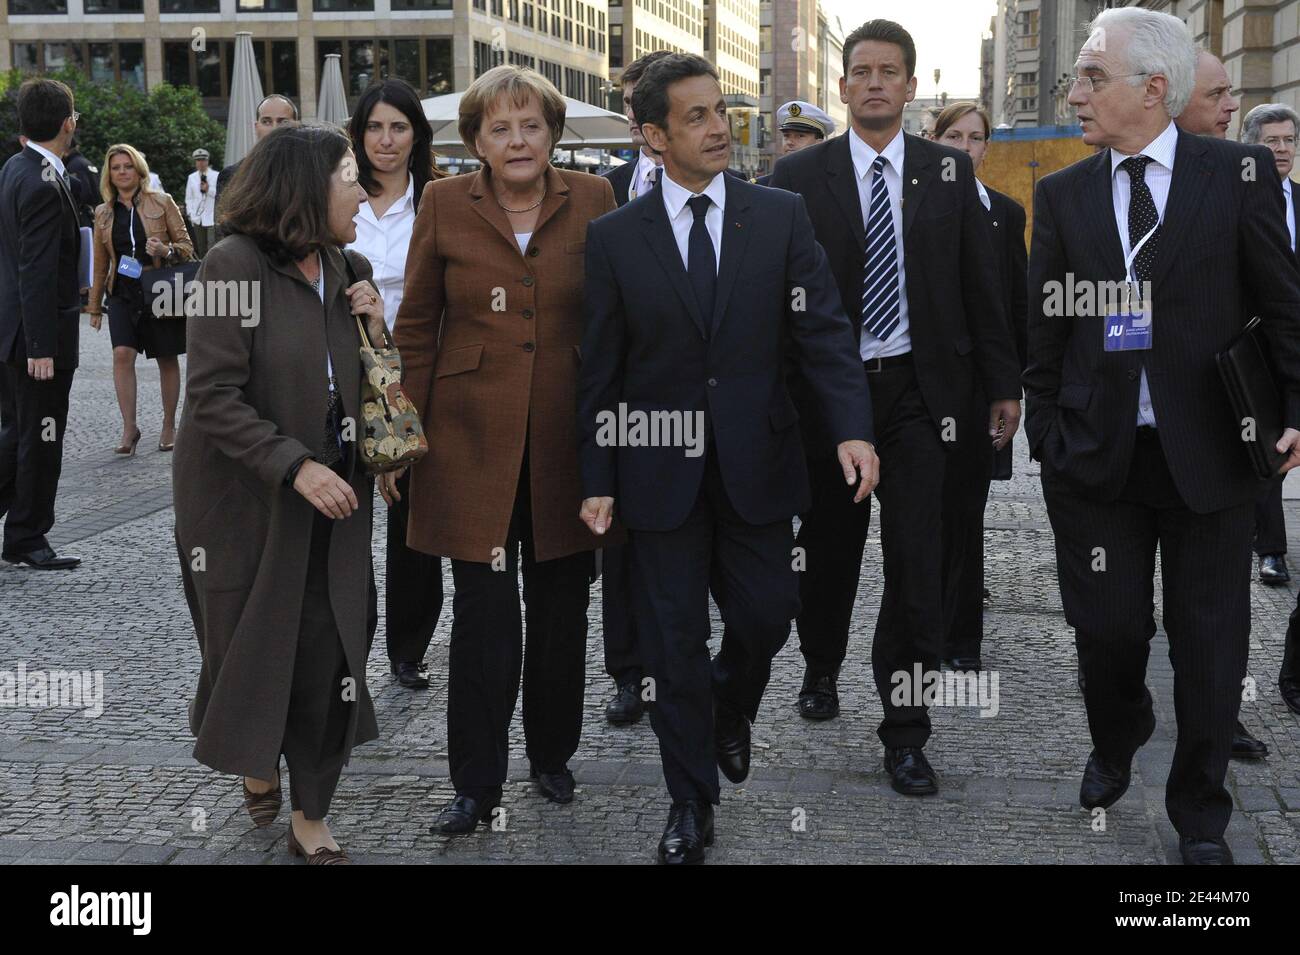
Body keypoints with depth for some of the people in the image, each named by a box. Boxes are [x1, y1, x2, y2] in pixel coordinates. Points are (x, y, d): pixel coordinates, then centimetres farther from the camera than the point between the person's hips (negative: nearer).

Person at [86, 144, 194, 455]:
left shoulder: (162, 203, 0)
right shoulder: (104, 213, 9)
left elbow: (186, 247, 2)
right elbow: (101, 263, 16)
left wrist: (166, 250, -20)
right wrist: (95, 306, 18)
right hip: (123, 293, 2)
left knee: (167, 359, 5)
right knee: (122, 353, -15)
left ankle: (169, 426, 19)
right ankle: (129, 427, -10)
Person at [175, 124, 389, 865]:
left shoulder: (348, 271, 5)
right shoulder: (235, 267, -15)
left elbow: (370, 387, 14)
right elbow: (213, 398, -19)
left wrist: (375, 328, -5)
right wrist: (294, 465, -25)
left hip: (332, 501, 5)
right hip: (247, 500, -4)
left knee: (329, 656, 2)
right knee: (254, 646, 12)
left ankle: (311, 820, 16)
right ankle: (257, 761, 42)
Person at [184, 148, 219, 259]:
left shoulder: (216, 176, 0)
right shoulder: (192, 177, 14)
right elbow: (189, 198, 15)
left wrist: (209, 189, -15)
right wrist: (190, 214, 4)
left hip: (212, 217, -4)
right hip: (197, 217, 4)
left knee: (212, 245, -12)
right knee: (200, 247, 6)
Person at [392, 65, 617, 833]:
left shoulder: (593, 200, 2)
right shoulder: (445, 205, 0)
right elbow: (417, 327, 5)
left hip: (567, 441, 1)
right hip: (474, 441, -1)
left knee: (562, 611, 11)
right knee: (484, 616, -2)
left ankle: (553, 755, 29)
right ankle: (477, 784, 9)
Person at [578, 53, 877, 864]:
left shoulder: (781, 216, 0)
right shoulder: (615, 237, -1)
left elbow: (823, 329, -6)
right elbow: (601, 369, 1)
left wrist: (853, 427, -20)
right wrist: (598, 479, -2)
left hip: (756, 464, 1)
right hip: (661, 470, -1)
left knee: (766, 617, 7)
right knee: (675, 646, 5)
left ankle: (729, 712, 42)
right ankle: (692, 803, 22)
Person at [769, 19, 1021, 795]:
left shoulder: (949, 171, 3)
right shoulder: (799, 176, -1)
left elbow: (981, 283, 5)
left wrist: (1004, 383, 4)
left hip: (918, 389, 0)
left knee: (916, 562, -3)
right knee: (830, 547, 15)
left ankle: (905, 730, 5)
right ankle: (822, 668, 41)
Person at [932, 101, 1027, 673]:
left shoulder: (1006, 214, 9)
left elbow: (1019, 302, 10)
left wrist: (1017, 376, 5)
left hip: (981, 375, 1)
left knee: (966, 503, 2)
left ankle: (962, 635, 8)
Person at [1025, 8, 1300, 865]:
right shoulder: (1062, 195, 5)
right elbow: (1045, 330, 8)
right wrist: (1045, 433, 6)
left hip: (1208, 454, -1)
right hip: (1096, 455, 2)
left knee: (1209, 642, 6)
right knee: (1108, 630, 7)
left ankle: (1200, 811, 25)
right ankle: (1116, 745, 39)